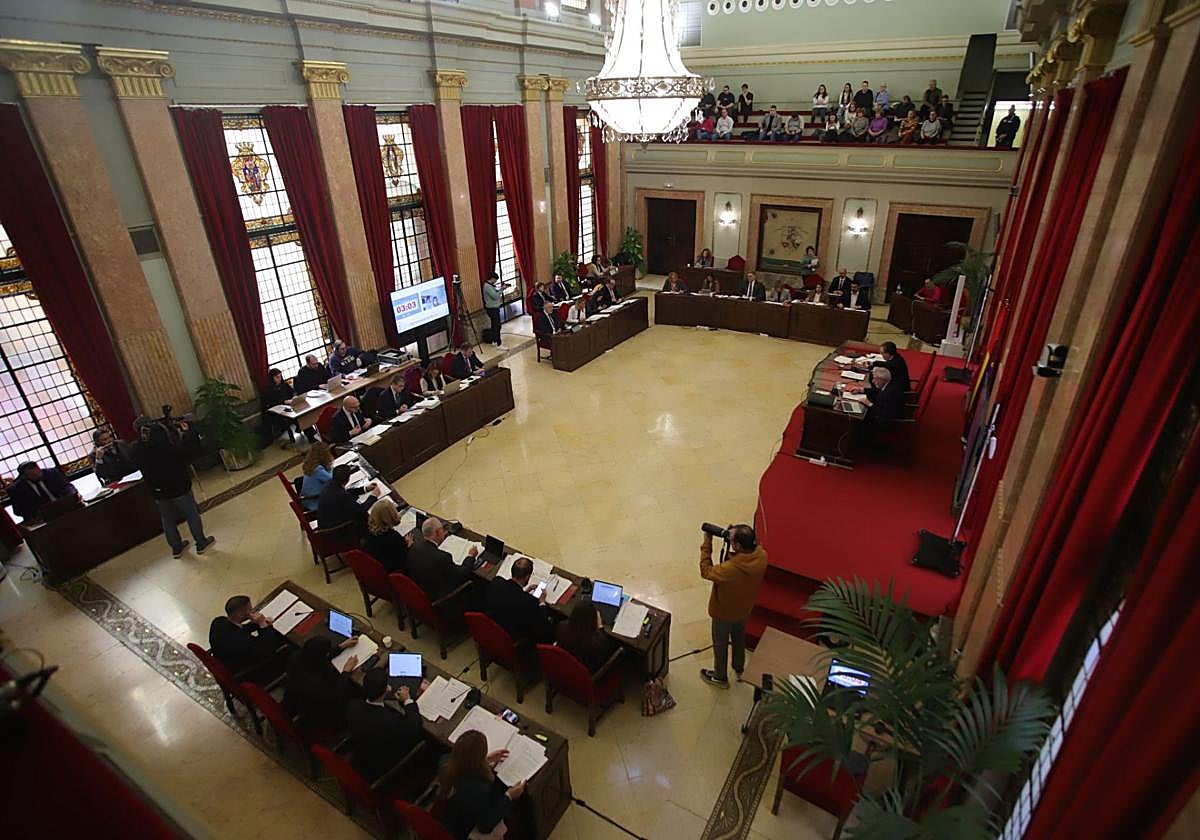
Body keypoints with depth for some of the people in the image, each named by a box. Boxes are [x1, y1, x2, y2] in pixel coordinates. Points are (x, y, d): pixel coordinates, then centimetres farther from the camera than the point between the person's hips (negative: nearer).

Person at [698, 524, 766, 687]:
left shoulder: (730, 569, -44)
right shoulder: (761, 555, -28)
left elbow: (706, 571, -26)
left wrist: (707, 543, -25)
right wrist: (734, 535, -19)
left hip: (724, 613, -5)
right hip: (744, 609, 6)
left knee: (720, 644, 22)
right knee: (739, 638, 32)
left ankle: (720, 677, 46)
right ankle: (739, 669, 57)